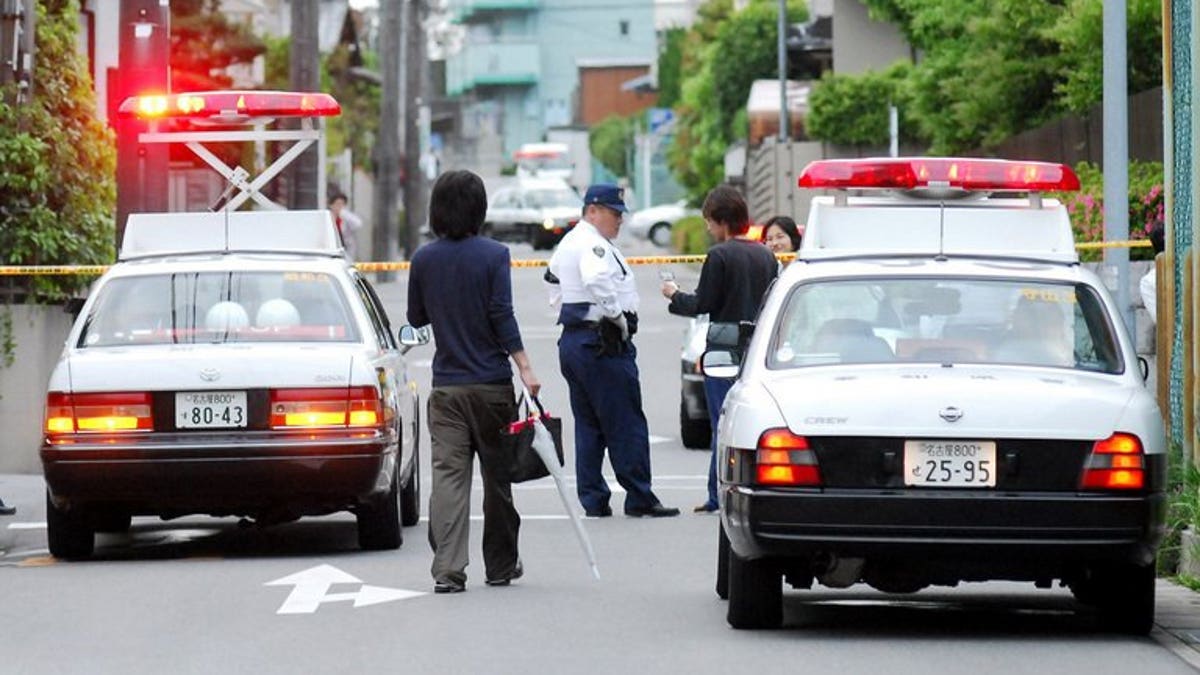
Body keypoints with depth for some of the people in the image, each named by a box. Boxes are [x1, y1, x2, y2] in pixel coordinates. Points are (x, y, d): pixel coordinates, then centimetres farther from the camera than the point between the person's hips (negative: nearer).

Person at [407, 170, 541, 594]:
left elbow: (416, 318, 11)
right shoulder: (493, 256, -8)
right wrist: (525, 369, -13)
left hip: (446, 385, 2)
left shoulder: (424, 260, 1)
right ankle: (501, 565, 22)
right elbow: (503, 317, -13)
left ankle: (447, 569, -14)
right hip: (490, 383, -2)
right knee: (497, 476, 11)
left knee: (448, 475, -1)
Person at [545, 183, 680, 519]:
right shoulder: (594, 245, -14)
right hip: (603, 343, -10)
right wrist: (619, 318, -21)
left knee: (588, 426, 12)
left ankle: (593, 500, 11)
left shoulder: (567, 243, 17)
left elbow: (555, 286, 24)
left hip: (571, 338, 10)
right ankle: (639, 498, -4)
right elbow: (598, 282, -32)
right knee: (626, 424, -5)